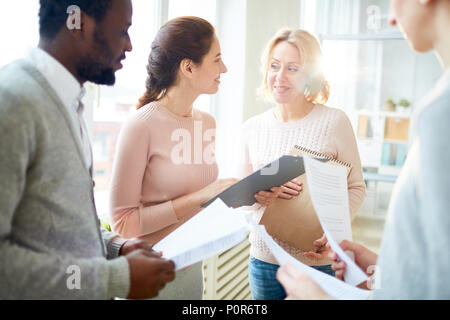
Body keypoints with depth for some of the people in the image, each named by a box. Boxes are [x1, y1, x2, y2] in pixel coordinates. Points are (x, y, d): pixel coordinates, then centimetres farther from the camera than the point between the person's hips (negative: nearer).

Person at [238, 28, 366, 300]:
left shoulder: (335, 122, -9)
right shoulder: (253, 127, 1)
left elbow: (356, 187, -4)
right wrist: (258, 195, -14)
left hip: (319, 261, -3)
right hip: (264, 259, 3)